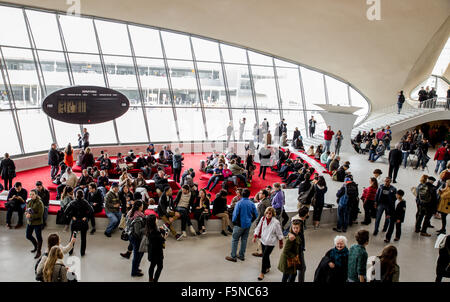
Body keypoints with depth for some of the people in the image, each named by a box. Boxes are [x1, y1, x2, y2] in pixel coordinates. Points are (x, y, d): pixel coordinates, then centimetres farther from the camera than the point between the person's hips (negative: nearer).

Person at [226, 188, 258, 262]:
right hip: (248, 225, 5)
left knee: (235, 240, 4)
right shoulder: (252, 204, -2)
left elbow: (235, 214, -15)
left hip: (240, 225, -5)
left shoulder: (239, 203, -16)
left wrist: (234, 221, 2)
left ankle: (233, 257, 7)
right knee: (244, 240, 16)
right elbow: (255, 215, 3)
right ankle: (242, 256, 23)